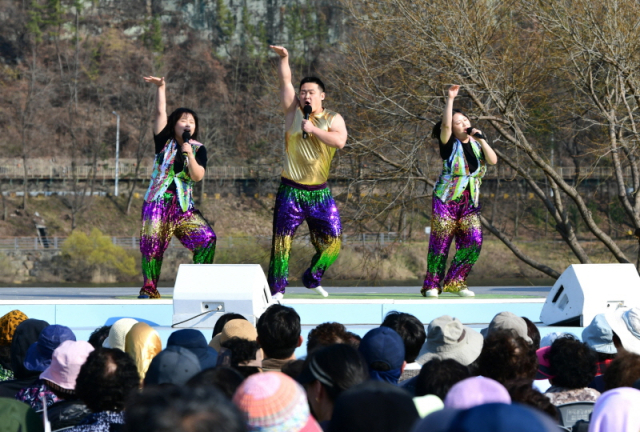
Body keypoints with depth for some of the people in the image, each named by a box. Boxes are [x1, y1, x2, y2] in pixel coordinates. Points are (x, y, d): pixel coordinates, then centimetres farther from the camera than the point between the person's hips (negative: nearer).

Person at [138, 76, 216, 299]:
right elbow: (160, 113, -4)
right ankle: (149, 289, 8)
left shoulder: (198, 149, 7)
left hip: (183, 206, 1)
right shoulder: (164, 142, 5)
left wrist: (189, 154, -18)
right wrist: (161, 88, -12)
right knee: (152, 245, -4)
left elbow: (198, 176, -5)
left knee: (207, 238, -15)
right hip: (158, 203, -1)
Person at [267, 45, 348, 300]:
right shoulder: (293, 112, 6)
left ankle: (312, 279, 21)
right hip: (290, 191, -1)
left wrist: (313, 129, -17)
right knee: (282, 241, -5)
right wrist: (284, 59, -16)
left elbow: (340, 141, -16)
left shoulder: (332, 119, 4)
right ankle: (277, 289, -1)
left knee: (331, 242, -1)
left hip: (320, 193, 1)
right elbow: (285, 82, -3)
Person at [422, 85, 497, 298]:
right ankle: (432, 284, 2)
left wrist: (481, 140, -7)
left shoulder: (476, 145, 13)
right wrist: (450, 99, -24)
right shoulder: (450, 144, -1)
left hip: (470, 202, 5)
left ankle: (454, 282, 6)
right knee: (440, 242, -6)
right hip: (446, 200, -4)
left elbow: (493, 160, 0)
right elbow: (445, 125, -19)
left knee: (473, 242, -5)